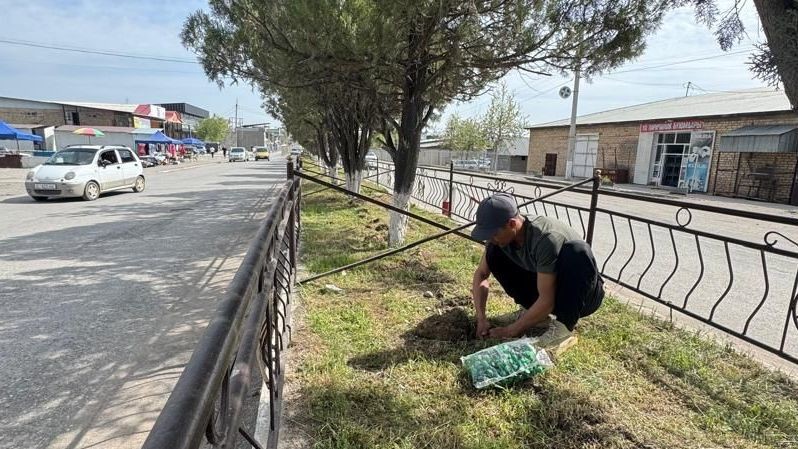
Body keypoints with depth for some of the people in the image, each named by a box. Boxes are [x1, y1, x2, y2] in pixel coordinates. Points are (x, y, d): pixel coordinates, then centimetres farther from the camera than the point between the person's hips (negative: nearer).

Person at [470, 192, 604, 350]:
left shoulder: (546, 238, -35)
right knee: (494, 254, -10)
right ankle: (536, 315, -3)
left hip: (585, 293, -6)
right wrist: (481, 319, -15)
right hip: (544, 287, 6)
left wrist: (510, 331, -25)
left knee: (577, 250, -38)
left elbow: (546, 301, -32)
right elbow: (481, 273, -5)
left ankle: (563, 328, -23)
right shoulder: (502, 236, -14)